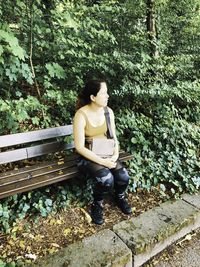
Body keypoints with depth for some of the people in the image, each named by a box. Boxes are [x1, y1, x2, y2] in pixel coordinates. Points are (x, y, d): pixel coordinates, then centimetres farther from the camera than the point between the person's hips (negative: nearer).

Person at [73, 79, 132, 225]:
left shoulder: (108, 111, -3)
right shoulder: (81, 115, -21)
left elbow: (113, 137, 4)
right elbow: (80, 147, -20)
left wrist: (115, 155, -14)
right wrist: (102, 161, -24)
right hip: (87, 156, -4)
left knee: (124, 176, -17)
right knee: (107, 179, -29)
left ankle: (120, 198, 18)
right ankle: (97, 205, 4)